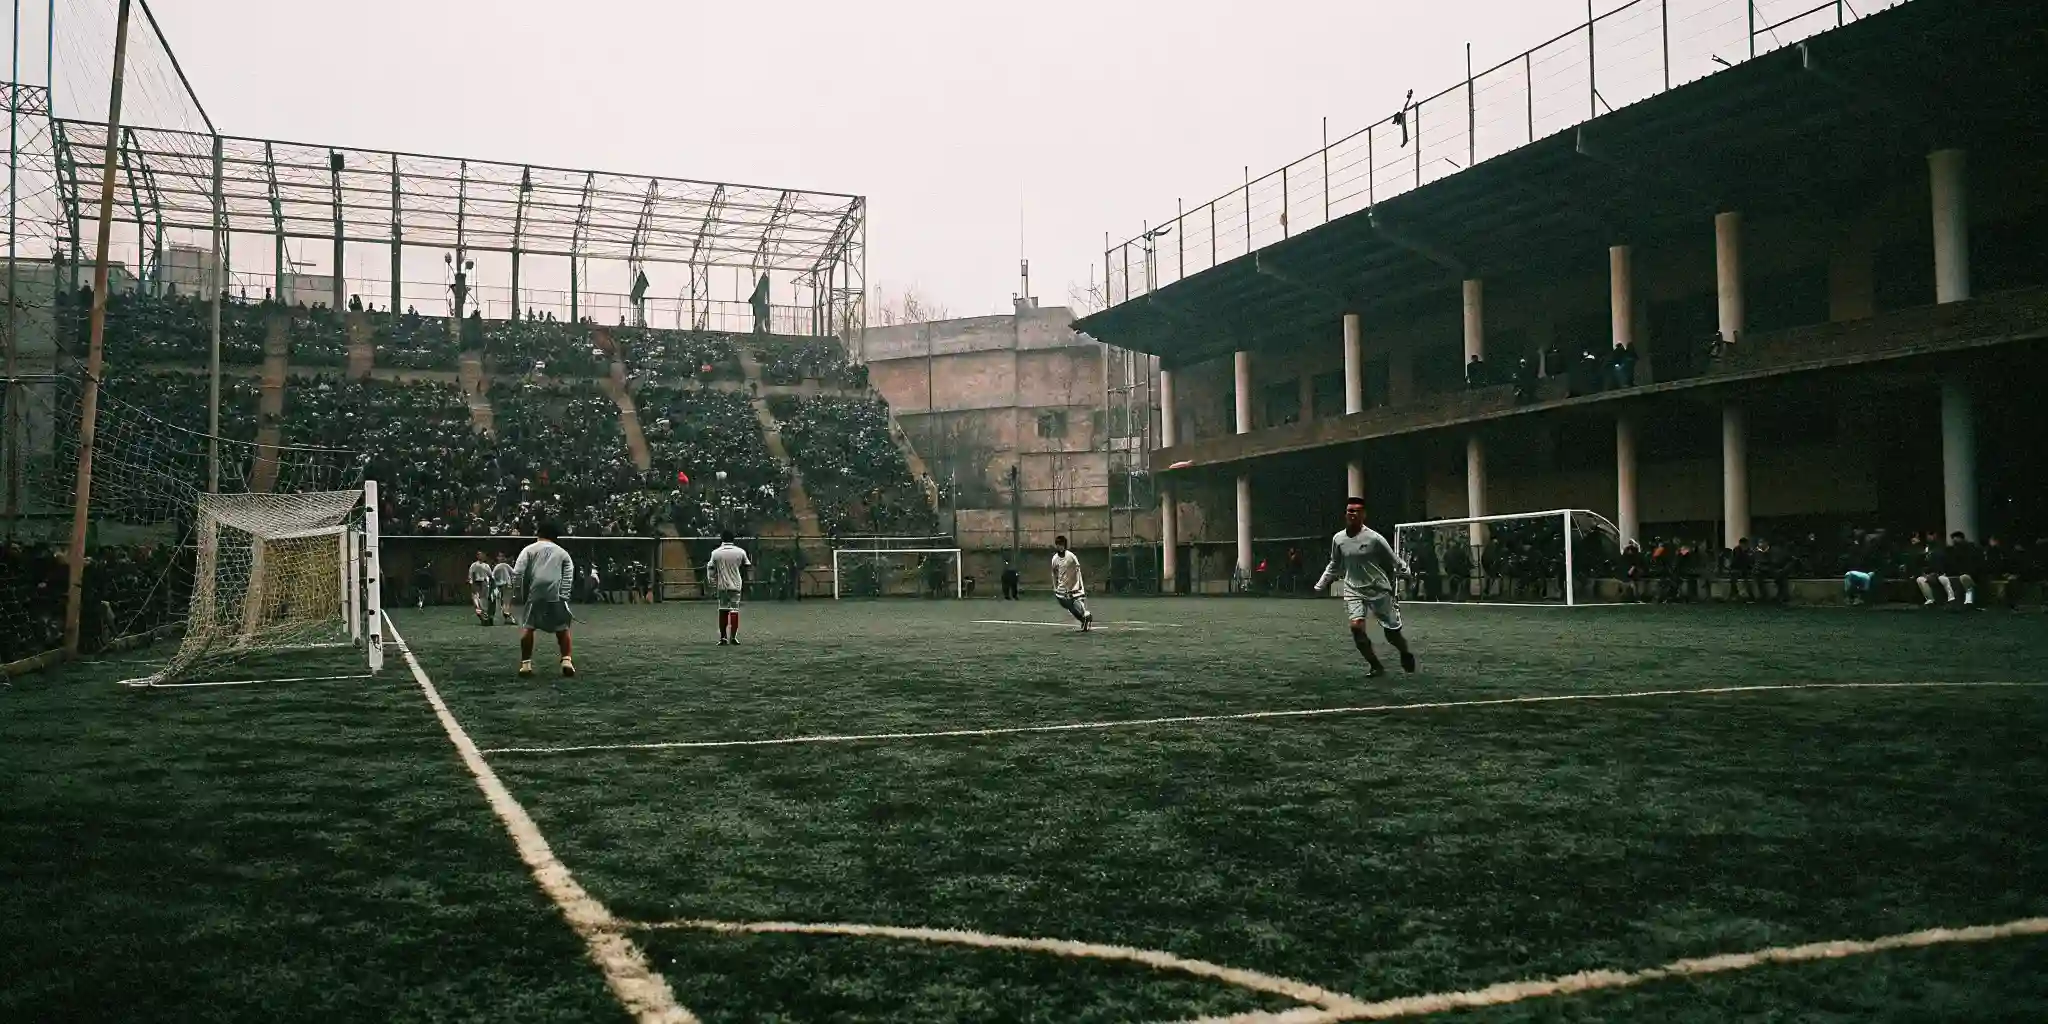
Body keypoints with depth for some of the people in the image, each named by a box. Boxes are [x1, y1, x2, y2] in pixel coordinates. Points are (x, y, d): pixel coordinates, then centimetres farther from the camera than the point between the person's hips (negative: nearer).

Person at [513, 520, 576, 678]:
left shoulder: (529, 549, 10)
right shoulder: (562, 553, 16)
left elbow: (517, 573, -1)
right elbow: (569, 576, 5)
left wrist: (519, 591, 7)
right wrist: (563, 597, 3)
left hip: (534, 595, -1)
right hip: (556, 595, 1)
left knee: (527, 627, 6)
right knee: (562, 628, 12)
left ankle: (526, 664, 3)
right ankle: (566, 661, 5)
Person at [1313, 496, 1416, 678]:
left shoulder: (1374, 538, -13)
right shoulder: (1338, 539, 0)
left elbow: (1395, 563, -3)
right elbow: (1335, 565, 17)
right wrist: (1320, 585, 17)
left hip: (1379, 590, -3)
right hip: (1353, 590, 3)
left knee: (1391, 633, 2)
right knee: (1356, 626, -19)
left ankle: (1406, 655, 37)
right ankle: (1375, 665, 1)